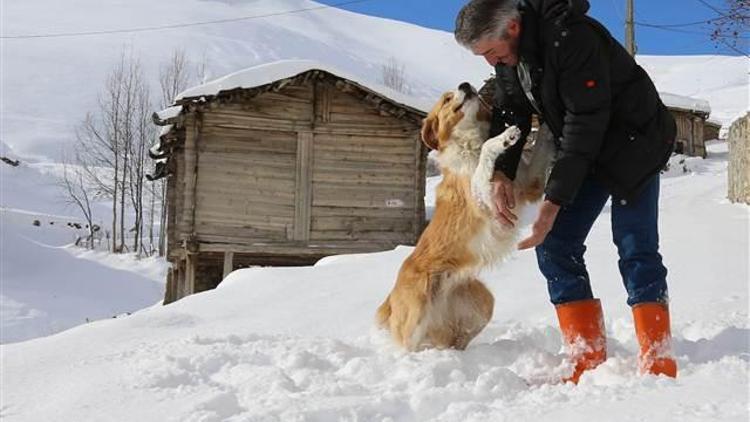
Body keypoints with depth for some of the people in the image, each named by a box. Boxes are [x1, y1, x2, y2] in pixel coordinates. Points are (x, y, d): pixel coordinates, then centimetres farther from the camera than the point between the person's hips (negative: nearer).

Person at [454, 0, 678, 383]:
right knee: (554, 246, -3)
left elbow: (585, 123, -31)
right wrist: (501, 172, -18)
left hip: (633, 143, -7)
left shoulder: (572, 37, -30)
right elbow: (508, 114, 0)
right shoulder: (508, 55, -4)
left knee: (636, 249, -12)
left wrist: (554, 201, -31)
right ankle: (588, 362, -1)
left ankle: (658, 366, -5)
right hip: (581, 150, 8)